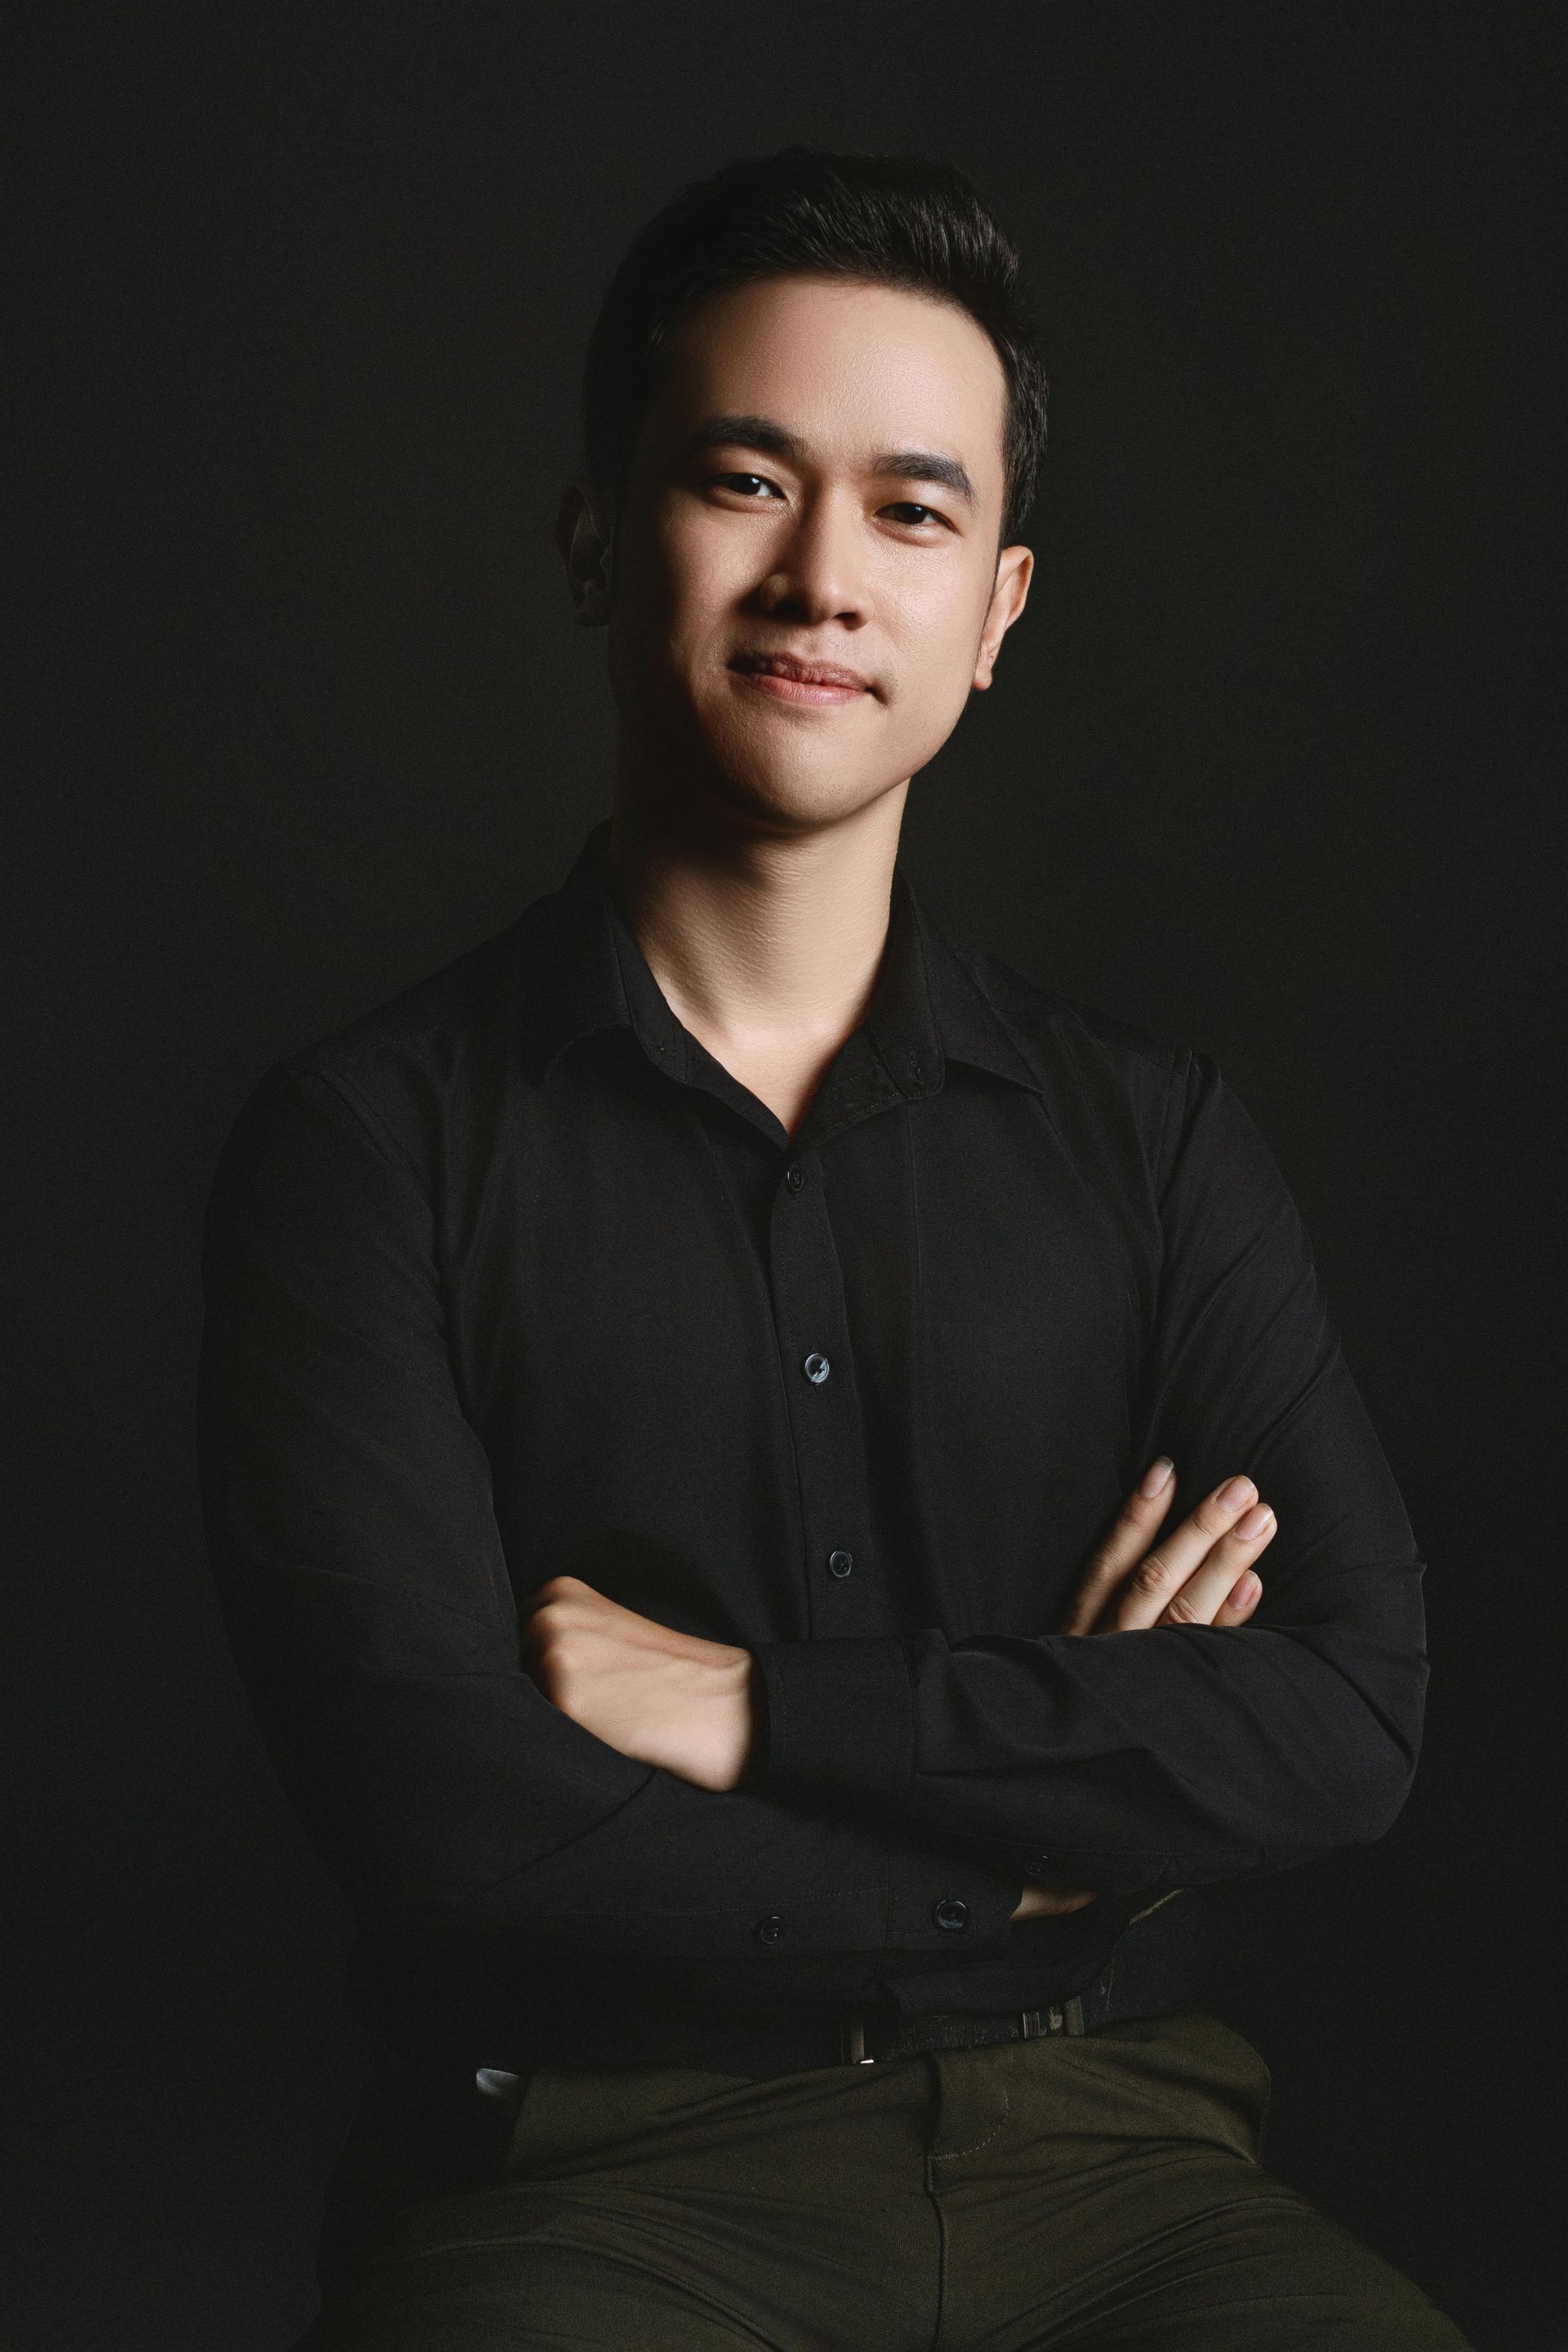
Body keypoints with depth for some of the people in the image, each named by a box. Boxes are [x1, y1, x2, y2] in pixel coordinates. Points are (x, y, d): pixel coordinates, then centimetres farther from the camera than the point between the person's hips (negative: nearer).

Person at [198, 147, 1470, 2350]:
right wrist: (1053, 1812, -5)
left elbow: (1351, 1716, -3)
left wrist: (755, 1712, -10)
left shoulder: (1154, 1136, 9)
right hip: (599, 2165, -2)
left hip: (1100, 2147, 3)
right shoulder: (365, 1147, -1)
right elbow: (443, 1808, -11)